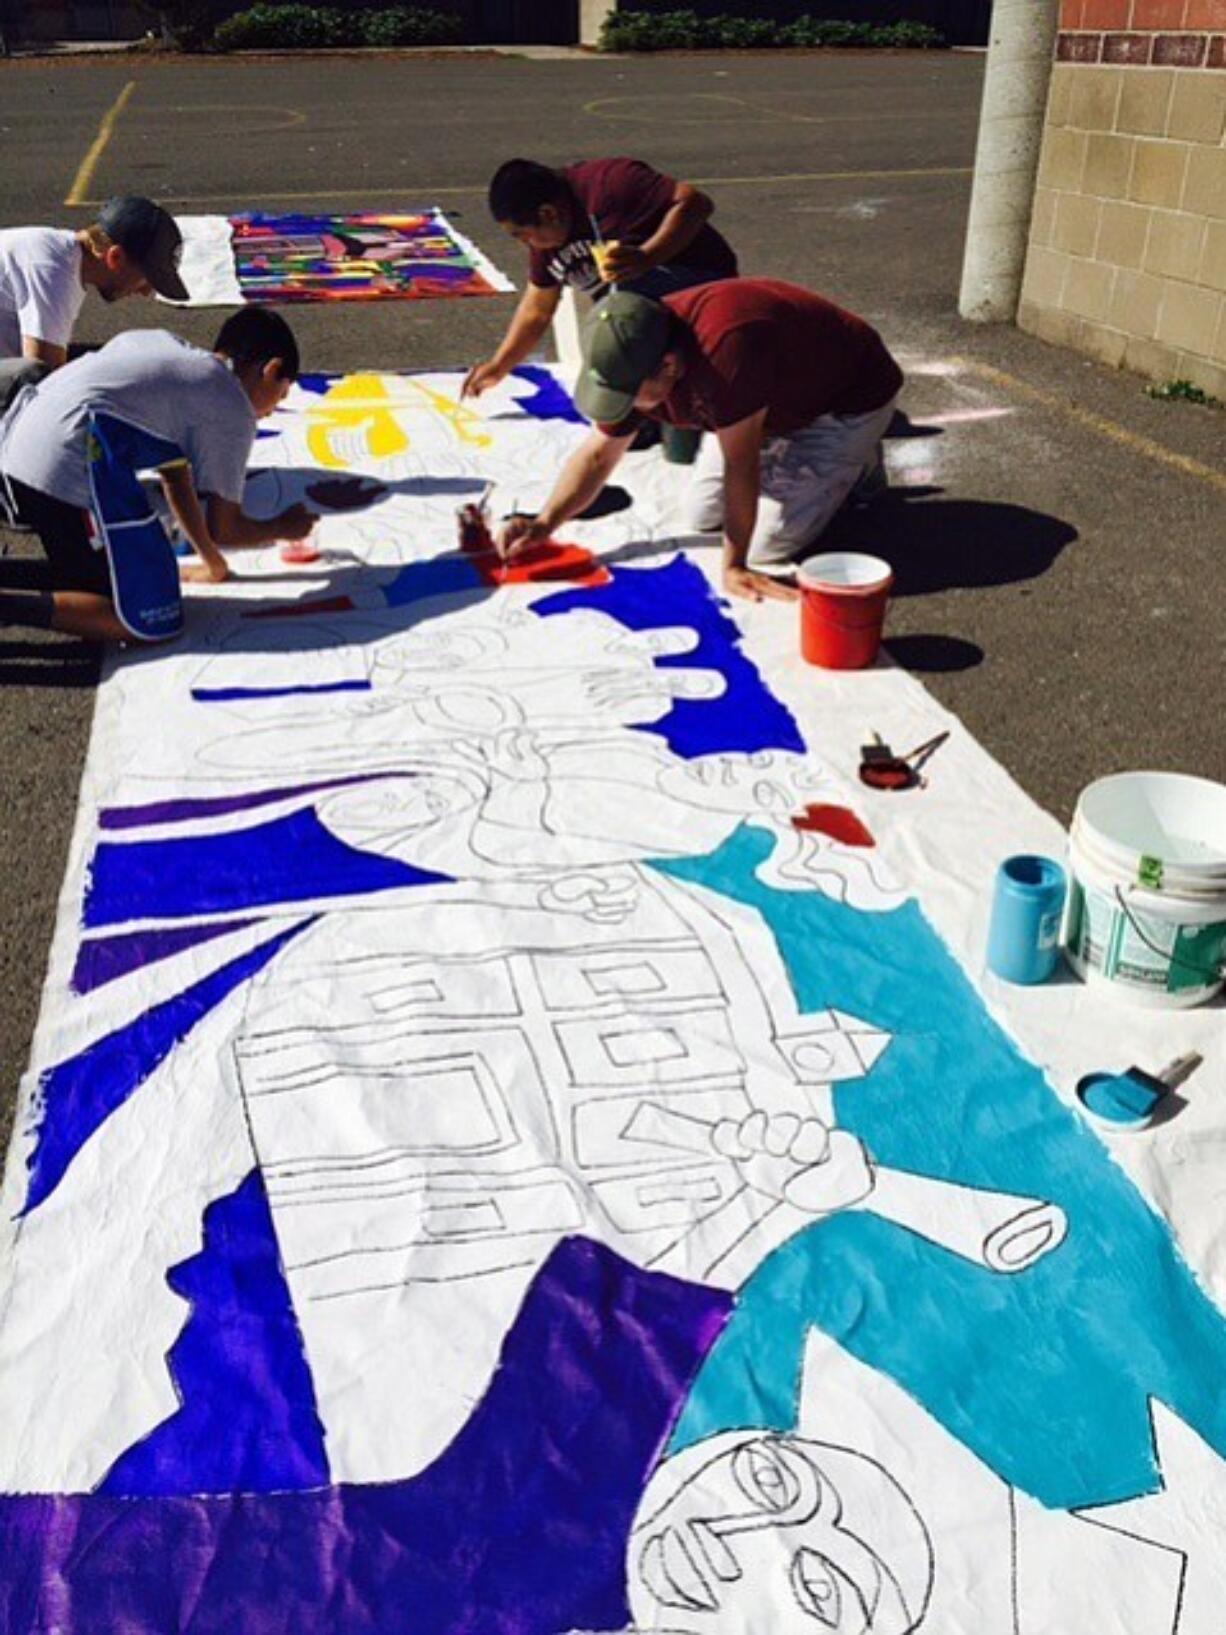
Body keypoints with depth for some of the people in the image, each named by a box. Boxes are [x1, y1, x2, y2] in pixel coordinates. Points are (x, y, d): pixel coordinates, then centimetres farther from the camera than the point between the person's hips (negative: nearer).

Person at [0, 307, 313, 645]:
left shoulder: (168, 350, 28)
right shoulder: (234, 412, 5)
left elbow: (174, 476, 34)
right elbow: (223, 529, 6)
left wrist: (212, 563, 41)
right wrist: (283, 528, 26)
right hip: (73, 463, -9)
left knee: (88, 580, 29)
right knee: (154, 623, -3)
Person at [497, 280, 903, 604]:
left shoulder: (725, 348, -44)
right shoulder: (631, 361, -18)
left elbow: (739, 466, -37)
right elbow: (598, 453, -7)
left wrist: (734, 566, -30)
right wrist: (544, 523, -20)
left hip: (848, 401, -7)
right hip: (771, 407, 7)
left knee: (769, 545, -15)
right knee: (700, 517, 5)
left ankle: (858, 463, 9)